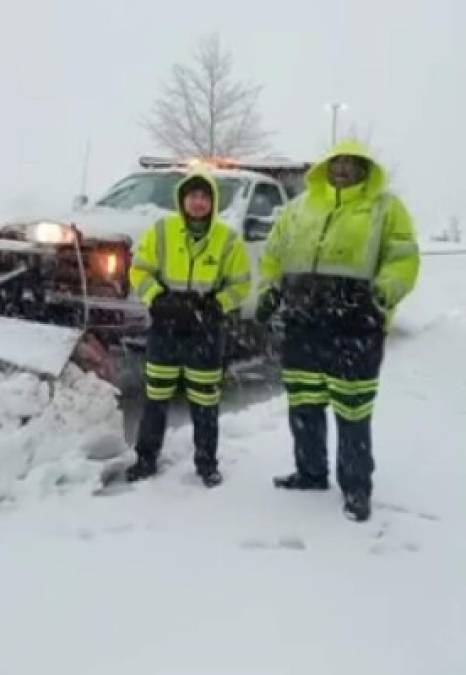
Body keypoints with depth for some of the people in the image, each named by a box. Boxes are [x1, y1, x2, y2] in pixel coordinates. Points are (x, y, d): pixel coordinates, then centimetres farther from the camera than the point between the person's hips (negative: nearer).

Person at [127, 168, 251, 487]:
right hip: (165, 327, 1)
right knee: (156, 398, 9)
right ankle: (146, 457, 25)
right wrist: (157, 298, -15)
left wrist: (217, 305, -15)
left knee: (205, 402, 6)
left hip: (206, 331, -1)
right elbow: (139, 270, 1)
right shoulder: (161, 231, -4)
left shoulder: (228, 239, -5)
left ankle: (207, 462, 22)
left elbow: (240, 284, 1)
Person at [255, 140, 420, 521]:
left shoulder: (385, 207, 4)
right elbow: (274, 253, 21)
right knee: (303, 406, 13)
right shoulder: (300, 206, 16)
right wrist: (270, 290, 7)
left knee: (352, 413, -1)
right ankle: (311, 472, 30)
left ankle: (357, 488, 13)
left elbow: (404, 260, -4)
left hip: (355, 328, -4)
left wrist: (382, 295, -19)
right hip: (302, 324, 5)